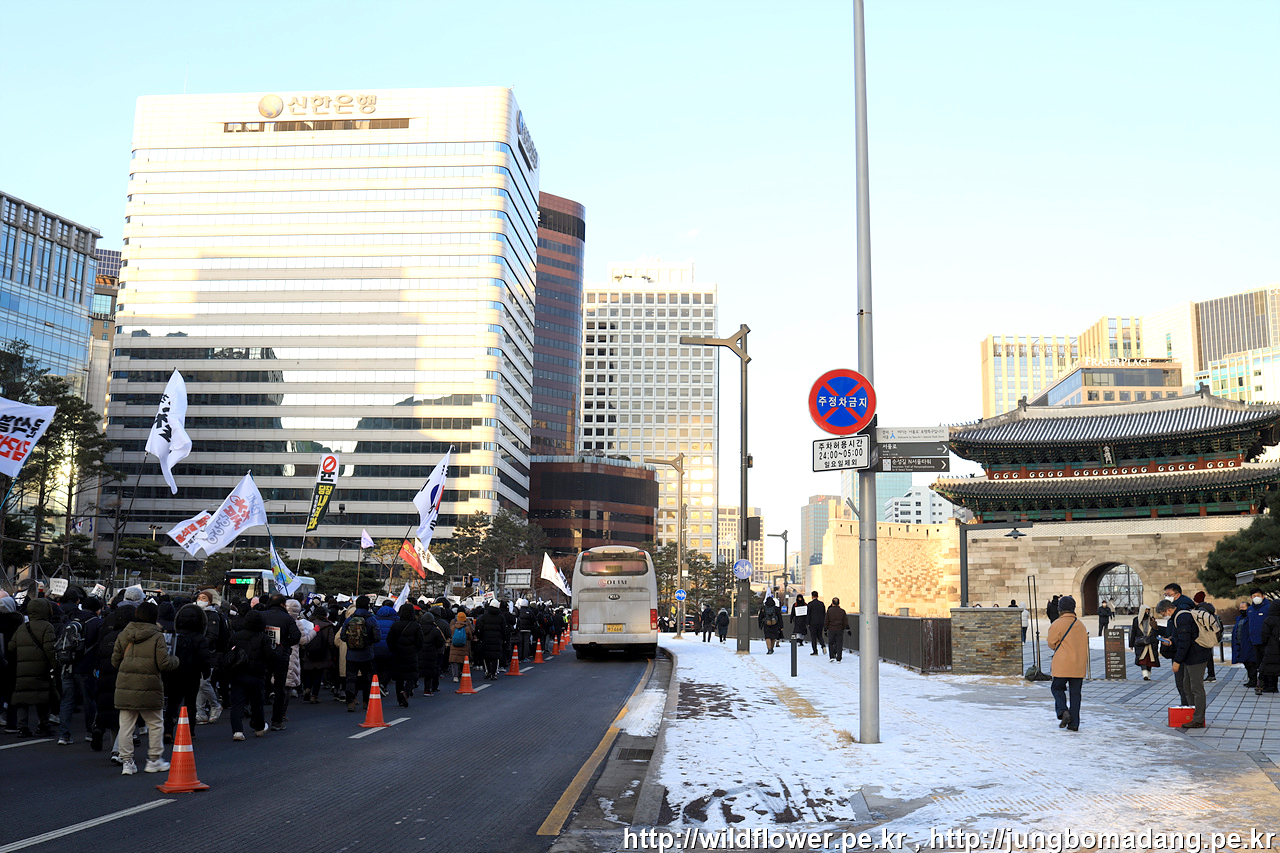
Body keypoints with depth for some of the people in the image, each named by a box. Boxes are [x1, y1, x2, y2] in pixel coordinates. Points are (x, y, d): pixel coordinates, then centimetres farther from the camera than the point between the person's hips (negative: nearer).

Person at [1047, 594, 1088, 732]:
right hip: (1079, 665, 4)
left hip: (1062, 665, -4)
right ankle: (1074, 724, 5)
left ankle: (1063, 711, -10)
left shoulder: (1057, 624, -9)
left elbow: (1051, 643, -3)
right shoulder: (1081, 625, 9)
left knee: (1057, 688, 13)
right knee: (1075, 693, 7)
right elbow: (1084, 646, 14)